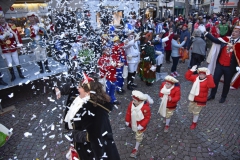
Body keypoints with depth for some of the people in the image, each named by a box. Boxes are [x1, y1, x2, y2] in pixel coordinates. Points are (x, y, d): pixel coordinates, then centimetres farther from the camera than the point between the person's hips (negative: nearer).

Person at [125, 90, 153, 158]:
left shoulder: (145, 107, -35)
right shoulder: (131, 104, -20)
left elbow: (147, 117, -24)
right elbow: (128, 113, -6)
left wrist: (142, 125, -24)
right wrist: (127, 121, 0)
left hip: (140, 125, -5)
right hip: (133, 124, 5)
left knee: (138, 137, 15)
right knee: (138, 135, 32)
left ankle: (136, 149, 34)